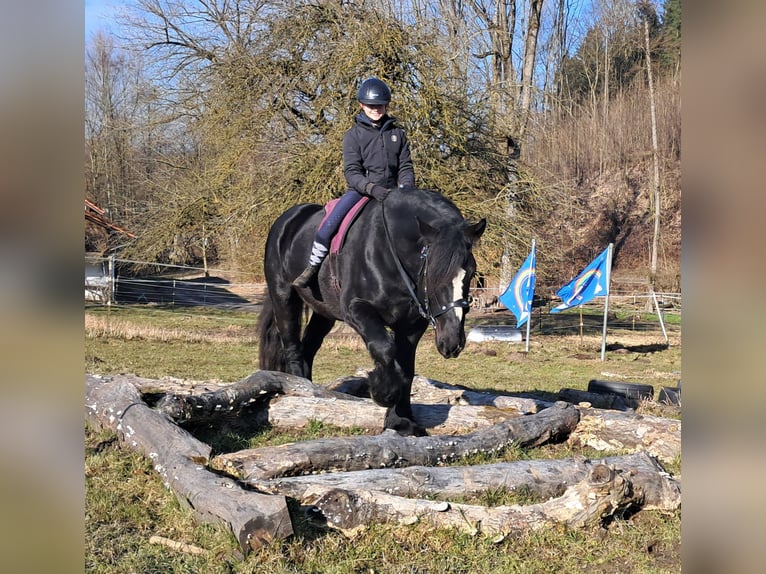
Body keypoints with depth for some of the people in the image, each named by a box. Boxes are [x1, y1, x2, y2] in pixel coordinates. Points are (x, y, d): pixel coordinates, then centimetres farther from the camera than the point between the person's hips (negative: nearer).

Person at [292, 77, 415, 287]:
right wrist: (372, 188, -25)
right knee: (330, 223, -24)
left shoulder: (398, 134, 11)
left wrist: (405, 188, -13)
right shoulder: (353, 134, 1)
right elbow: (351, 172, -8)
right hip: (360, 191, -3)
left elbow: (406, 167, 9)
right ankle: (312, 267, -11)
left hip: (390, 193, 3)